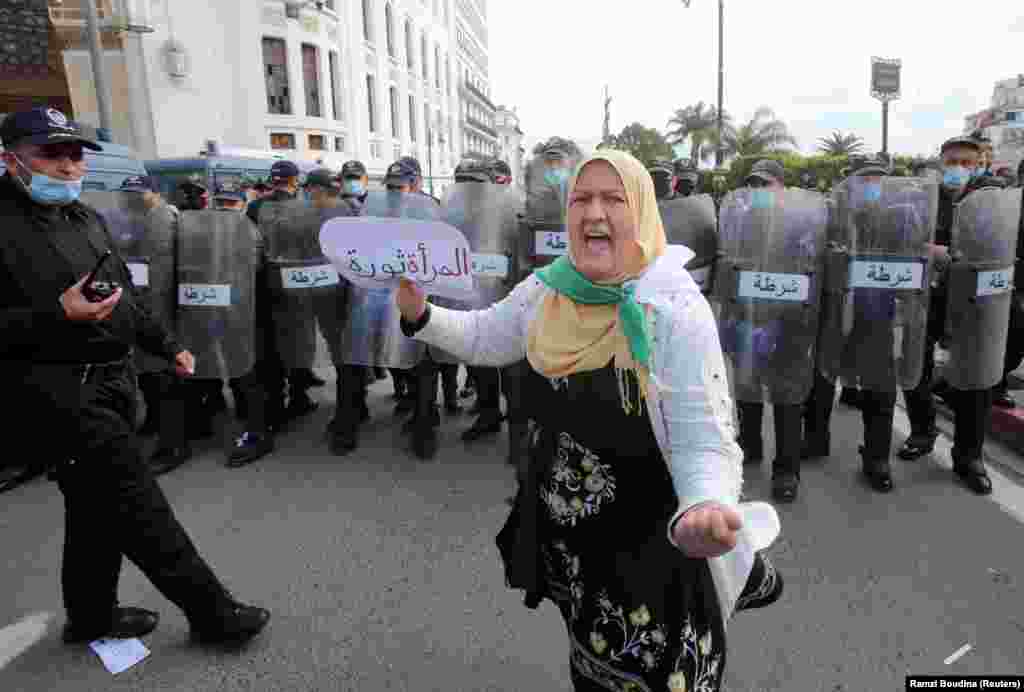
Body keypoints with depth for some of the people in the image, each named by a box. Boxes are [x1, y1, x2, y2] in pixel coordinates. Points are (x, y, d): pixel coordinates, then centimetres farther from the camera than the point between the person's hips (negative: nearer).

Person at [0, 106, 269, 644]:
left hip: (110, 381, 9)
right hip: (55, 391, -8)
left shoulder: (86, 219, 16)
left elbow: (126, 298, 24)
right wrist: (56, 316, -26)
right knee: (135, 501, -6)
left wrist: (167, 346, 23)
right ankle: (212, 611, 4)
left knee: (99, 504, 17)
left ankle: (91, 616, 35)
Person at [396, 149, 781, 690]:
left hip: (648, 546, -5)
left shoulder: (678, 310, -23)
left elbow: (702, 446, -23)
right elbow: (484, 338, 11)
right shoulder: (545, 289, -7)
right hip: (561, 537, 6)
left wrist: (705, 507, -45)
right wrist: (420, 315, -6)